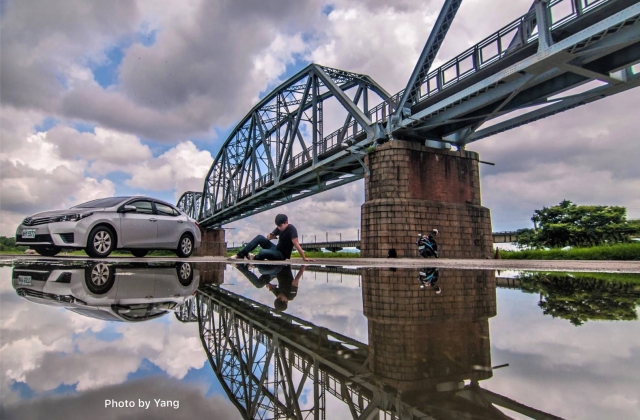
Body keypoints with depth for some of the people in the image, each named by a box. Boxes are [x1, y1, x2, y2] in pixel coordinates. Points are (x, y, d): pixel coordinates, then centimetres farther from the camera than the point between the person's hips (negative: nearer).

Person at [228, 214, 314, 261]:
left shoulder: (291, 229, -23)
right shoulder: (280, 228, 2)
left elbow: (296, 245, -28)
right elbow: (269, 237, 12)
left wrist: (304, 258, -29)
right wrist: (271, 236, -9)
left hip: (282, 255, -8)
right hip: (276, 249, 8)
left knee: (263, 252, -34)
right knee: (260, 237, -10)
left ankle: (252, 260, 0)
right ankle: (241, 255, -10)